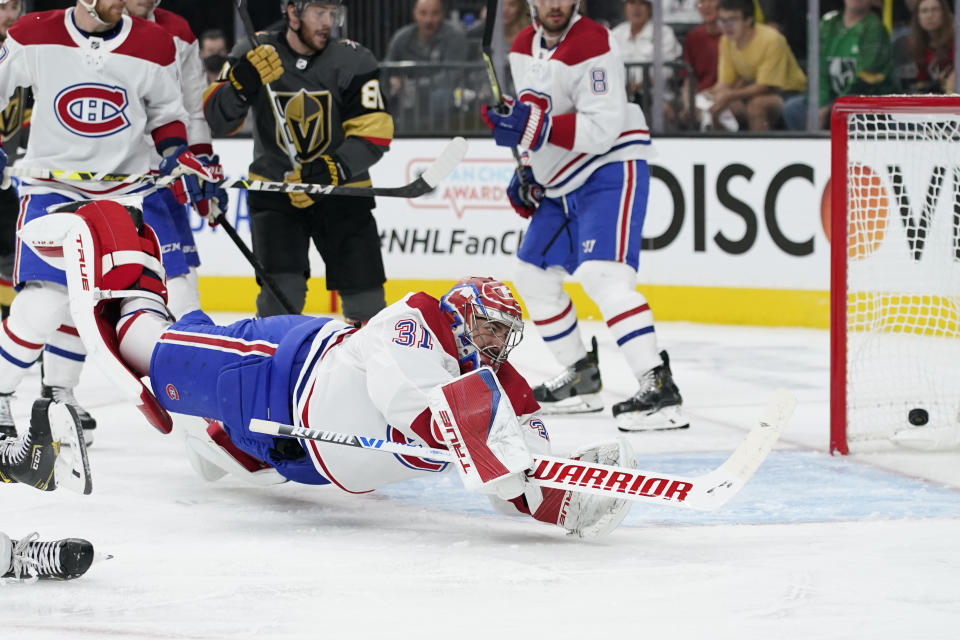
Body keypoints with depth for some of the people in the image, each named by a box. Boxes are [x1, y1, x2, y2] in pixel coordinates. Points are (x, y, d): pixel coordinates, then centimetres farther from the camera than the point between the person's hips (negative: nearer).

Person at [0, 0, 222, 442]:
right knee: (45, 303, -18)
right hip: (54, 186, -4)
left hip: (130, 185, 4)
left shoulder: (155, 46, -5)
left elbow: (166, 111, 11)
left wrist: (180, 157, -6)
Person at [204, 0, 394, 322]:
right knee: (282, 287, -17)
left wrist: (332, 170, -30)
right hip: (274, 189, 0)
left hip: (341, 190, 0)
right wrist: (243, 83, -32)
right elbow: (216, 119, -12)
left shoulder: (354, 61, -11)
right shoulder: (254, 54, -8)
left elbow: (373, 135, -14)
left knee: (364, 295, 0)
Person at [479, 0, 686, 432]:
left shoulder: (592, 47, -20)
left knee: (602, 275, -25)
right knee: (533, 275, 14)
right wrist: (529, 171, 16)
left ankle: (659, 388, -32)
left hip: (610, 172, -10)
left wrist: (536, 128, -32)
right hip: (562, 183, 10)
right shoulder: (523, 48, 8)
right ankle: (580, 378, 28)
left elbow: (603, 129, -27)